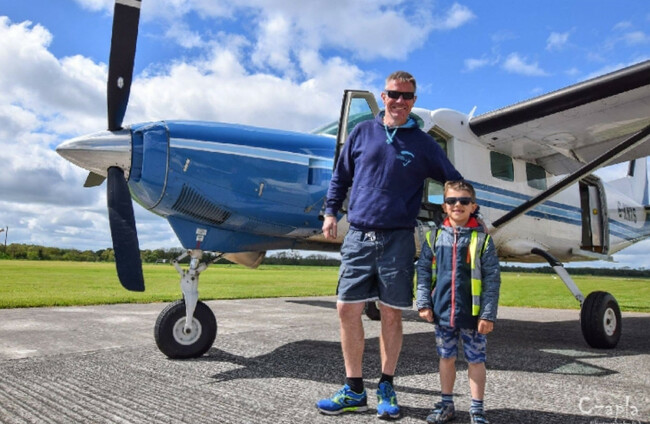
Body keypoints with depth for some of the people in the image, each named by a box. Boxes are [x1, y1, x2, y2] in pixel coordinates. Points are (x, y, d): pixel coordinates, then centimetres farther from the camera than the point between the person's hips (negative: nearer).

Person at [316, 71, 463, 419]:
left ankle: (386, 389, 23)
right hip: (358, 236, 2)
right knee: (347, 310, 1)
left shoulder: (422, 143, 7)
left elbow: (454, 182, 13)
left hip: (398, 239, -1)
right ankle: (354, 391, 16)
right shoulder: (362, 132, 10)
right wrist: (331, 211, 7)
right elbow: (341, 175, 16)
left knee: (391, 314, 4)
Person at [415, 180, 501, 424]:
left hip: (472, 314, -2)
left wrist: (488, 314, -11)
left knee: (475, 360, 9)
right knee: (446, 358, 16)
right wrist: (423, 303, -4)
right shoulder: (435, 237, 3)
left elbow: (492, 280, -6)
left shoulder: (482, 240, -5)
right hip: (443, 312, 3)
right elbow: (423, 272, 4)